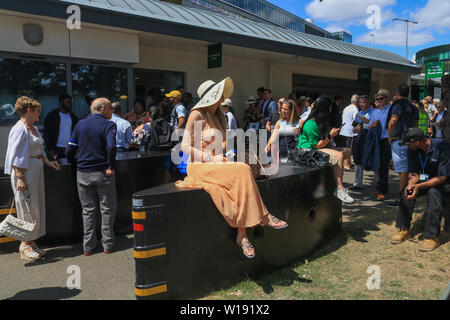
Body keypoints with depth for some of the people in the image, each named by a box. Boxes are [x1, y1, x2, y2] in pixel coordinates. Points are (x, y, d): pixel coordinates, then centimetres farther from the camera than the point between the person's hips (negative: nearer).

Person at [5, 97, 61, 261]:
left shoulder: (34, 128, 13)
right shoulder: (20, 129, -14)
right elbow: (15, 157, -17)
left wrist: (48, 162, 11)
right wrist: (20, 178, -20)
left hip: (36, 172, 9)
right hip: (25, 173, -9)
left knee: (36, 207, 12)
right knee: (27, 209, -1)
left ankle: (31, 242, 23)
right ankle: (25, 244, 13)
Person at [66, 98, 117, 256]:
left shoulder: (80, 124, 6)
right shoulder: (109, 125, -9)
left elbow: (70, 151, 4)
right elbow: (111, 147, -27)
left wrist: (78, 164, 18)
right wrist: (111, 167, -17)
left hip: (83, 174, 4)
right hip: (103, 173, -4)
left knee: (88, 210, 14)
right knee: (107, 209, 10)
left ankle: (88, 246, 20)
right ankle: (108, 245, 17)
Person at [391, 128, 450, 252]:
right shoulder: (412, 150, -6)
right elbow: (413, 173, -3)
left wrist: (419, 186, -35)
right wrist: (411, 184, -26)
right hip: (426, 180, 5)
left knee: (434, 192, -36)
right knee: (407, 190, -22)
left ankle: (432, 236, -31)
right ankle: (404, 229, -13)